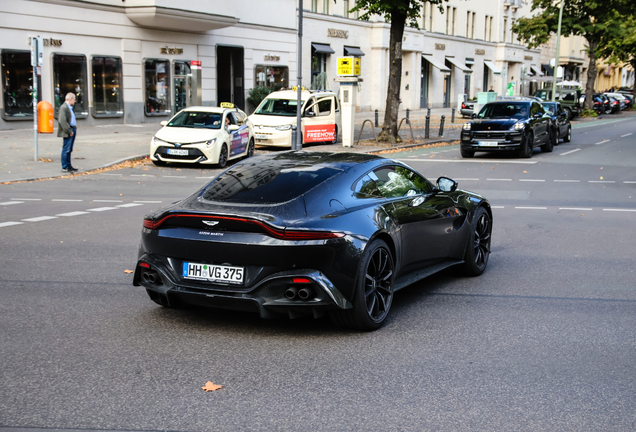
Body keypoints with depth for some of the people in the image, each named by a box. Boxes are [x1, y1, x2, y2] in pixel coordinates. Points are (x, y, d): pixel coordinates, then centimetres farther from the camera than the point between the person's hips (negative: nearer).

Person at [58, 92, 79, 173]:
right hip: (67, 132, -10)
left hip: (72, 131, 10)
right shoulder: (63, 107, -14)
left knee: (69, 150, 14)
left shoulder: (69, 108, 19)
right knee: (66, 150, -7)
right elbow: (62, 121, -21)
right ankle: (64, 168, -4)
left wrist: (74, 130, 15)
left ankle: (69, 166, 20)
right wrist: (69, 131, -19)